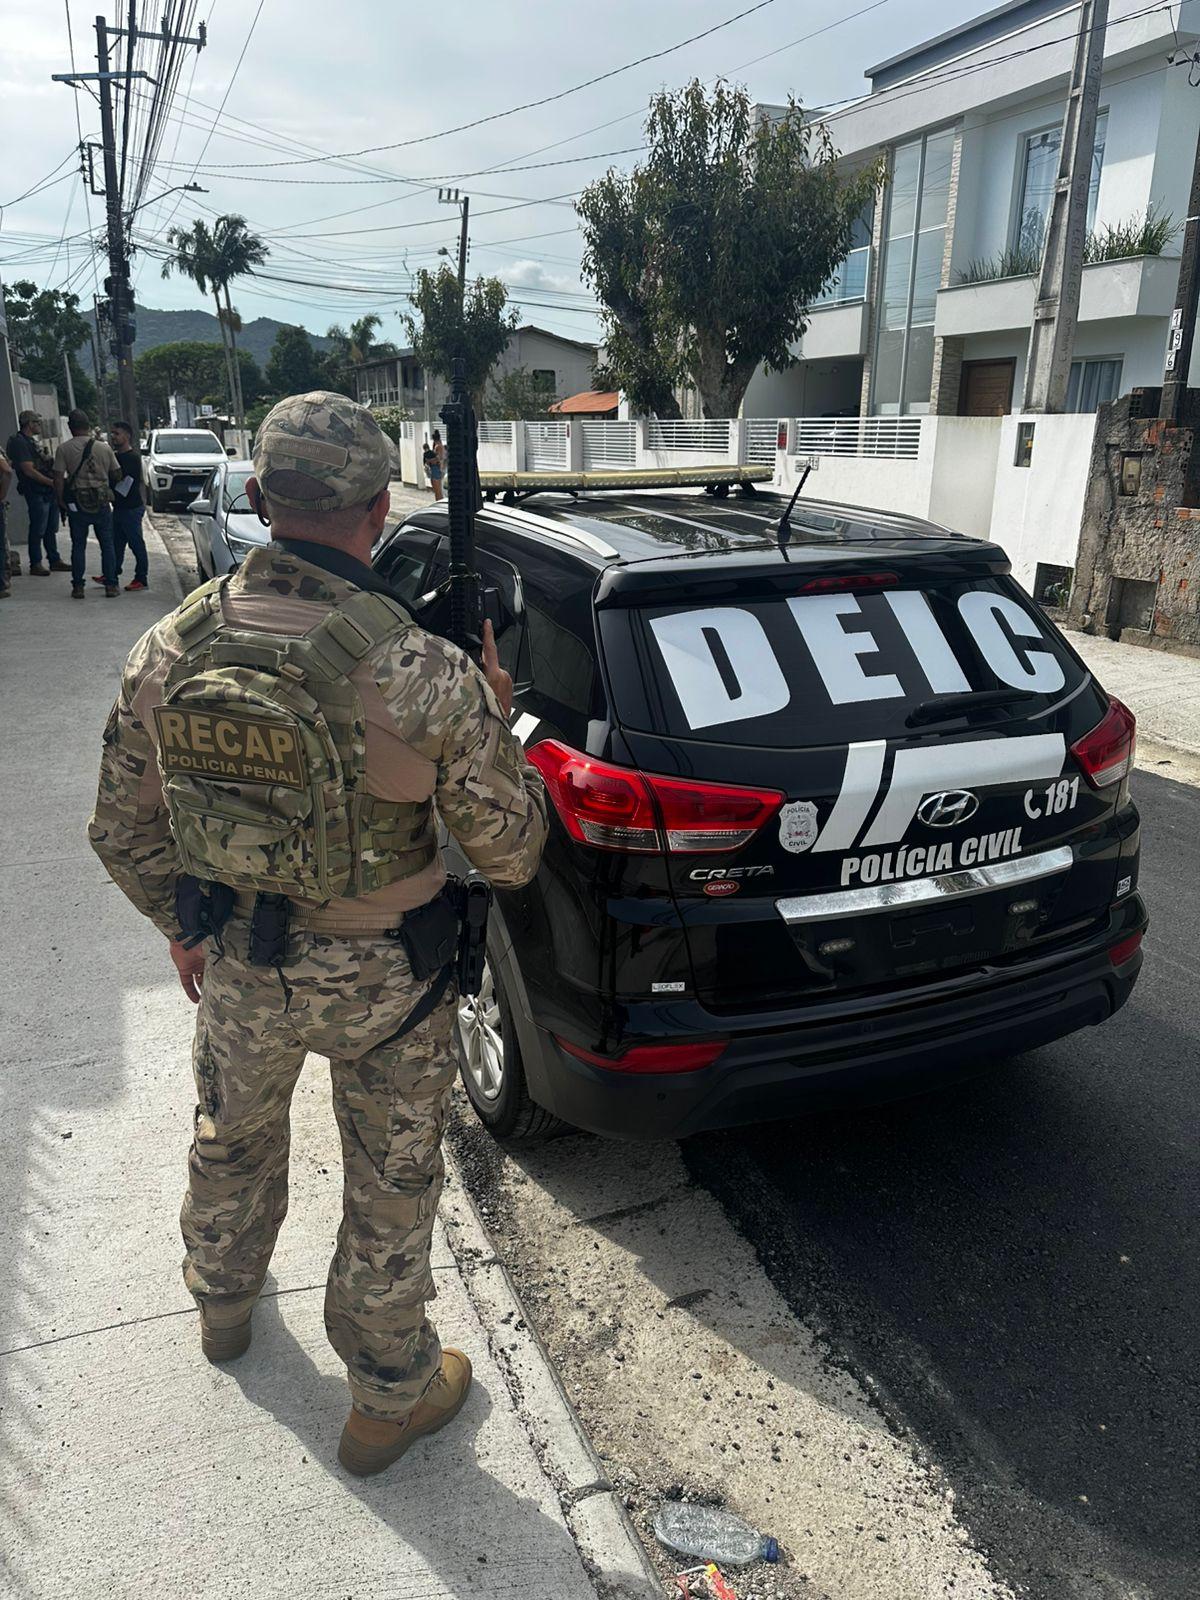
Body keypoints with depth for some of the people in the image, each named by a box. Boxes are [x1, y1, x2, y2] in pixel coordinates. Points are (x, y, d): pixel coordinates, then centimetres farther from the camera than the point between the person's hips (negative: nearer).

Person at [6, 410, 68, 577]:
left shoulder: (33, 441, 19)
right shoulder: (19, 442, -11)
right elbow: (29, 470, -18)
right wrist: (52, 482, -19)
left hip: (49, 491, 9)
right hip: (36, 493, -9)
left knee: (51, 529, 13)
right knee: (38, 530, -5)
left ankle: (54, 560, 20)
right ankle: (35, 565, 1)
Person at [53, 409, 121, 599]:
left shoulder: (64, 449, -4)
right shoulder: (104, 448, 0)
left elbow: (58, 478, -7)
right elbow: (117, 476, 6)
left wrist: (61, 501, 2)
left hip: (76, 504, 0)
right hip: (102, 504, 0)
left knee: (78, 546, 8)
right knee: (107, 544, 9)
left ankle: (78, 587, 9)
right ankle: (111, 585, 9)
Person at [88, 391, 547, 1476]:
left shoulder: (170, 649, -13)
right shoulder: (426, 676, -27)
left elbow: (123, 832, -1)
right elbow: (513, 853, -16)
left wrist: (186, 927, 17)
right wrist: (494, 717, -2)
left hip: (236, 966, 4)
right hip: (382, 982, -4)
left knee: (232, 1143, 32)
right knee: (390, 1192, 19)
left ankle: (224, 1301, 61)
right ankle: (391, 1398, 42)